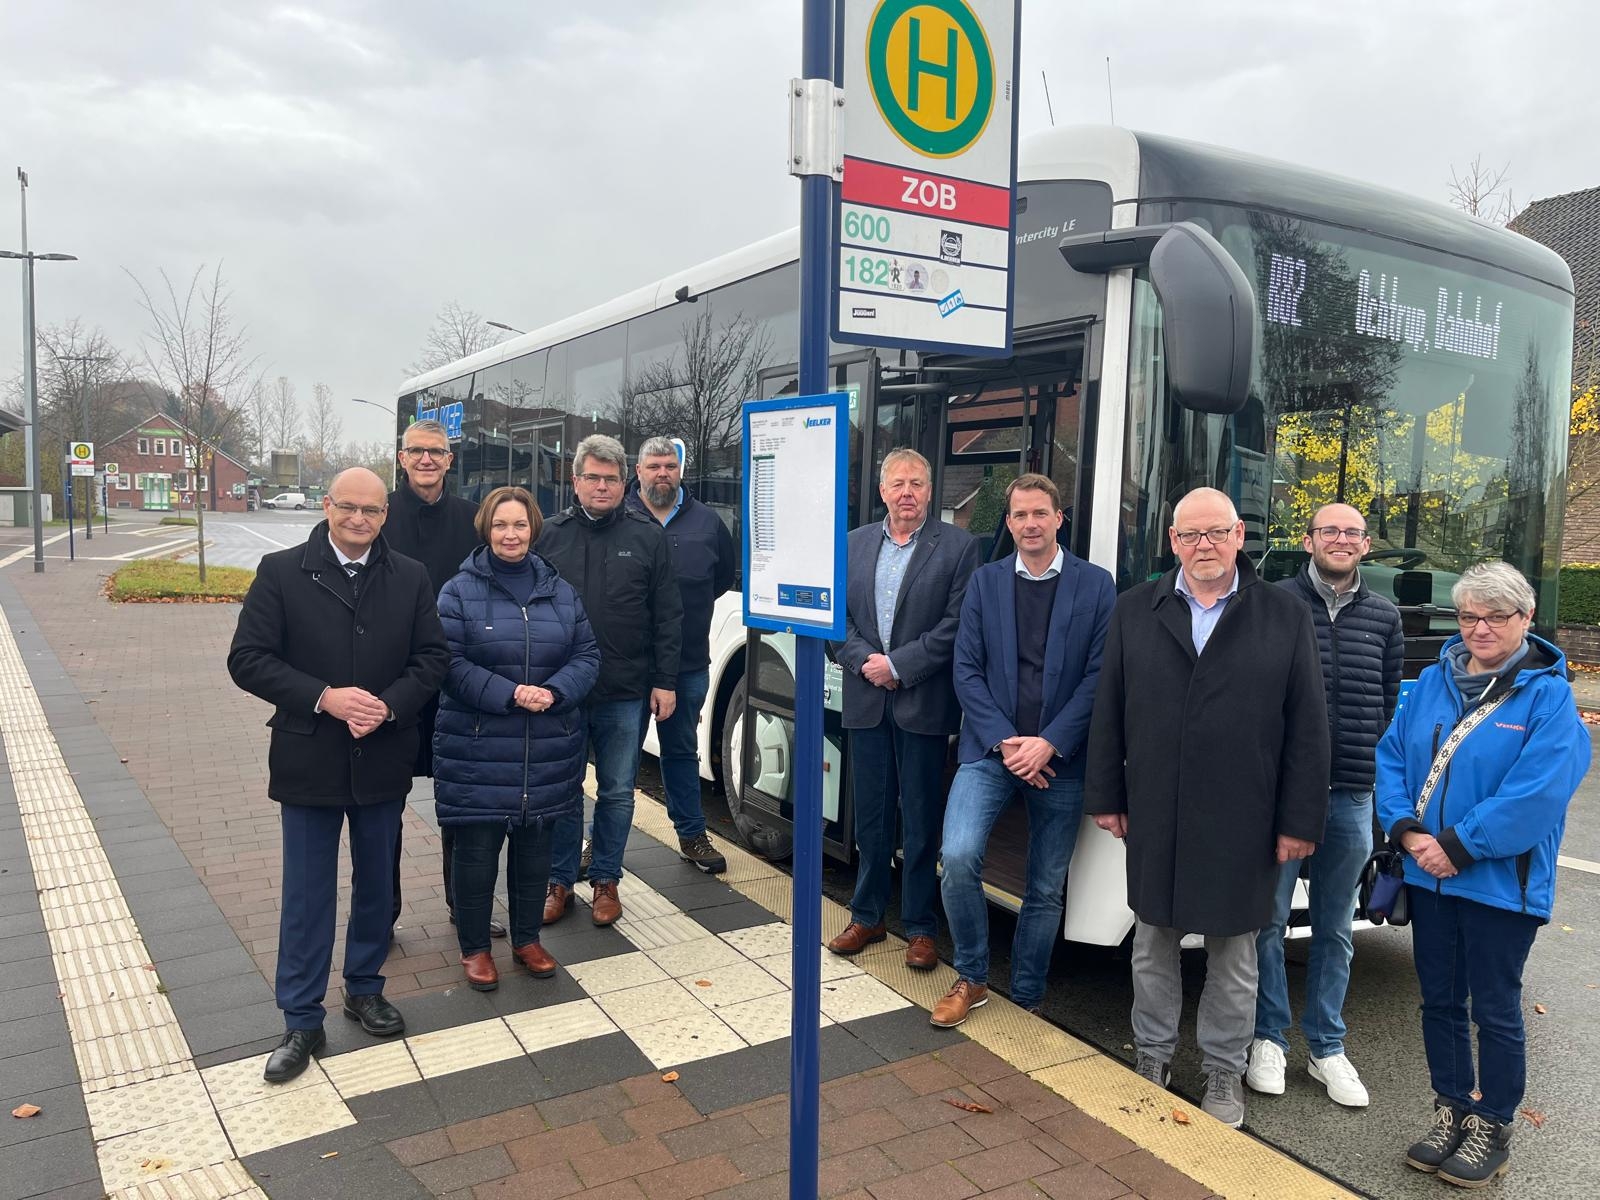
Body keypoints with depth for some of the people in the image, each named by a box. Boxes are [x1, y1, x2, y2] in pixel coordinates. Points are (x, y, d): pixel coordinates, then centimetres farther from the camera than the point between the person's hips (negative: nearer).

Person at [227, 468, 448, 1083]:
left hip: (383, 759, 2)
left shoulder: (410, 578, 0)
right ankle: (301, 1021, 22)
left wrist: (389, 705, -16)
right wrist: (323, 697, -21)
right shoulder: (281, 572, -6)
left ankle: (365, 988, 37)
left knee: (376, 883, 17)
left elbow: (433, 656, 1)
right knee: (307, 894, 7)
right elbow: (247, 659, -9)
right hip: (309, 760, -2)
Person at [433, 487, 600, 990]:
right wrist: (509, 694, -21)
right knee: (476, 849, 4)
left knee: (535, 846, 14)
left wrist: (553, 692, -13)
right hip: (478, 750, -3)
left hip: (549, 750, 3)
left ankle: (527, 939, 31)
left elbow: (586, 655, 6)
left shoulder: (560, 592, 8)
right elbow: (451, 664, -10)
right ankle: (474, 947, 23)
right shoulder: (459, 592, -3)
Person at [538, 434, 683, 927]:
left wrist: (665, 681, -3)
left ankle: (605, 880, 25)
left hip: (626, 692, 0)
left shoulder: (648, 537, 1)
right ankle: (559, 881, 25)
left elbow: (667, 616, 1)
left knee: (617, 792, 9)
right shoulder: (550, 535, 3)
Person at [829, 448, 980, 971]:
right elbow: (838, 616, 7)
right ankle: (867, 916, 28)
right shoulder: (854, 544, 10)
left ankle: (920, 928, 18)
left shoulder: (957, 545, -3)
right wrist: (863, 661, -9)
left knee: (921, 820, 5)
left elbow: (956, 624, -10)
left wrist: (898, 665, -14)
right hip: (866, 702, 4)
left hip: (923, 704, -4)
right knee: (871, 815, 14)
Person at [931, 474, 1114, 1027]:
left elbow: (1100, 676, -5)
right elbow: (967, 671, 2)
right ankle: (971, 979, 5)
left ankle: (1025, 1001, 27)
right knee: (958, 856, -18)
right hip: (990, 750, 1)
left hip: (1059, 758, 0)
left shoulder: (1096, 584, 1)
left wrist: (1048, 744, -13)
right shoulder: (985, 582, 6)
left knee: (1046, 889, 8)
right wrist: (1003, 741, -10)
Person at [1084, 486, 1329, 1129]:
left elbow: (1307, 727, -1)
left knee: (1234, 952, 12)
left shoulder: (1286, 616, -1)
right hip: (1153, 819, 2)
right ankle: (1153, 1056, 32)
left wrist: (1300, 820, -4)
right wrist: (1106, 798, 3)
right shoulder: (1134, 611, 3)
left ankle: (1225, 1070, 30)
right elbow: (1109, 711, 5)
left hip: (1241, 824, -1)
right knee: (1153, 943, 14)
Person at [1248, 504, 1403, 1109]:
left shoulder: (1383, 617, 9)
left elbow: (1391, 705, 13)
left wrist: (1379, 771, 3)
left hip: (1352, 797, 3)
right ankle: (1269, 1039, 22)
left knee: (1334, 929, 14)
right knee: (1269, 919, 5)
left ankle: (1326, 1048, 27)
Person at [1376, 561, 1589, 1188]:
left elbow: (1535, 794, -19)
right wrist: (1407, 830, -10)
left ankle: (1492, 1129, 26)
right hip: (1428, 875, 5)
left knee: (1495, 1009, 9)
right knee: (1439, 1000, 15)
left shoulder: (1547, 695, -10)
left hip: (1500, 882, -5)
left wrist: (1457, 847, -19)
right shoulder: (1432, 682, 4)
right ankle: (1453, 1111, 33)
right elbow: (1392, 755, 3)